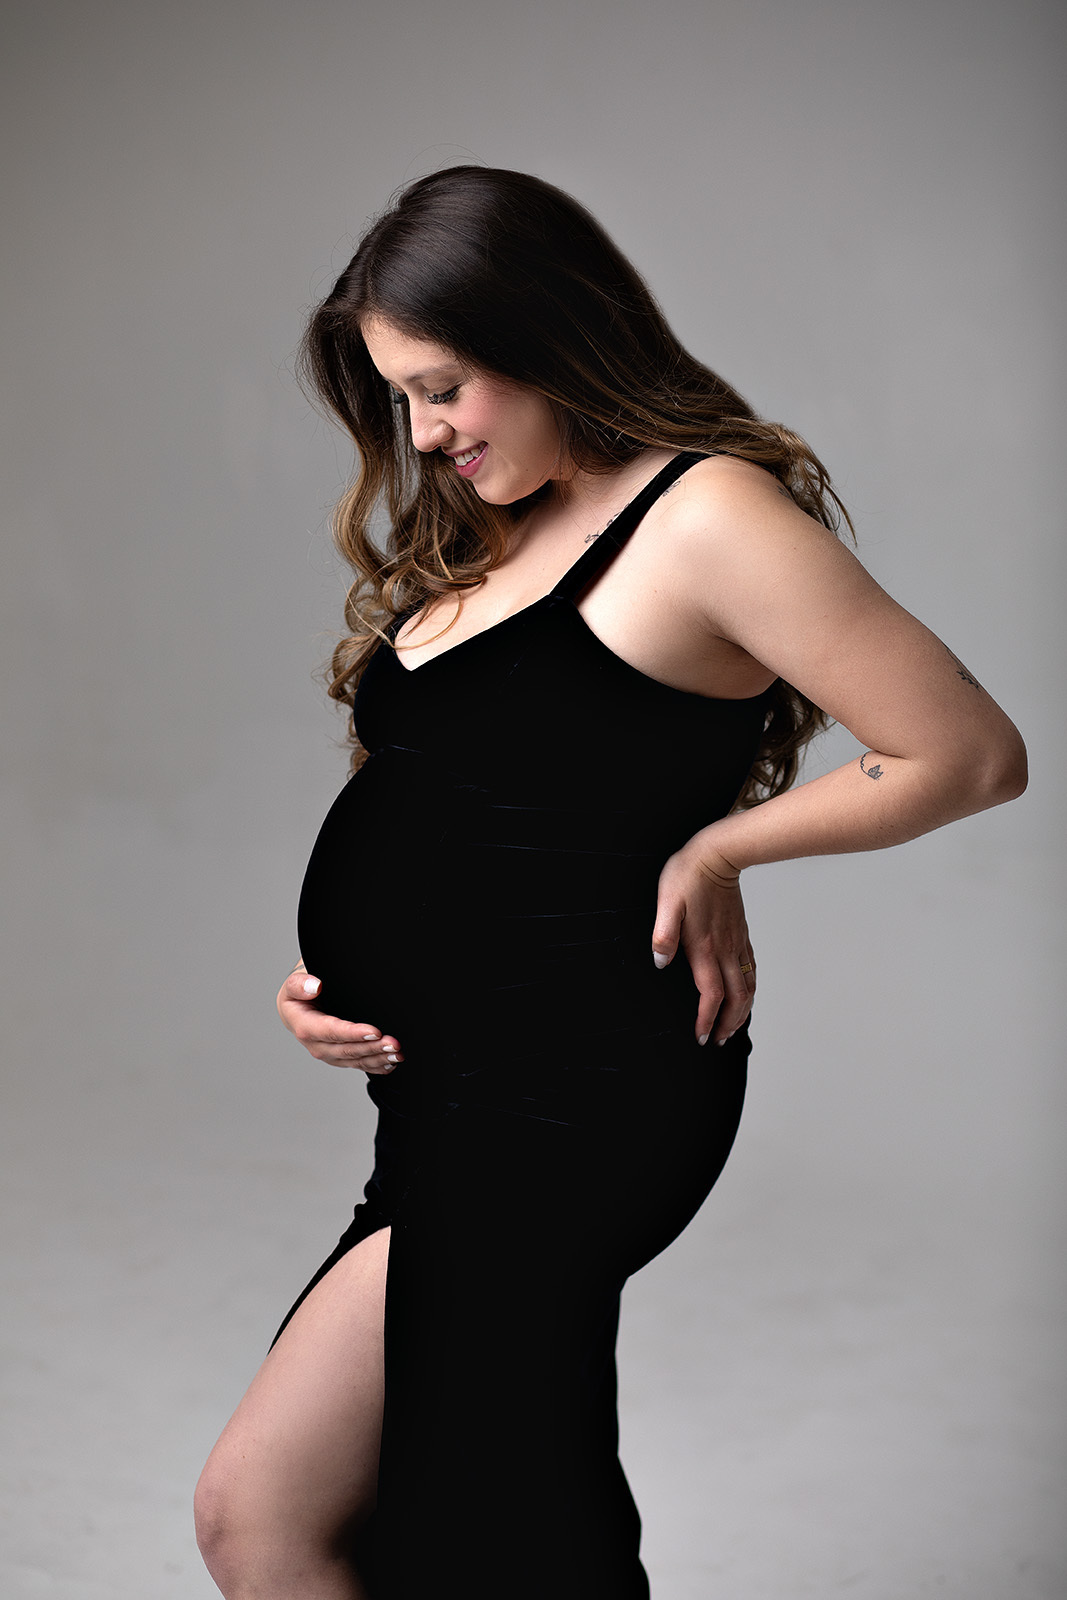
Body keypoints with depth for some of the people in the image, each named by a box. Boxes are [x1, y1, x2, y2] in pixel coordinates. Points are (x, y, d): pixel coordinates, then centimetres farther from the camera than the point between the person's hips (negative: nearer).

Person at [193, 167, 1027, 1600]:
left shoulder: (708, 515, -10)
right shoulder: (497, 530, 16)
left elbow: (972, 754, -10)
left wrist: (715, 845, -8)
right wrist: (329, 976, 4)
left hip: (567, 1096, -9)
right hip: (456, 1103, 9)